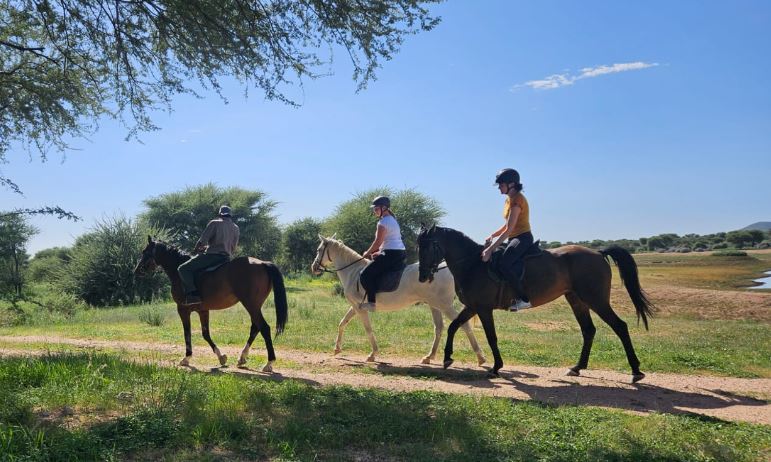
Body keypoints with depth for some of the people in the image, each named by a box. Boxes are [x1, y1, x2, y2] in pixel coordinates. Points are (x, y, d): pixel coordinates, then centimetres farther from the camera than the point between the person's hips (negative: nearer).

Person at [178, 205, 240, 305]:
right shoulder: (235, 228, 14)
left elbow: (202, 242, -7)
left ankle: (192, 294, -26)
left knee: (183, 269, -6)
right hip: (227, 258, 7)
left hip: (212, 255, -7)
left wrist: (197, 249, 14)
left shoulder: (214, 223, -3)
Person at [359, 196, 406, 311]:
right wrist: (379, 252, 18)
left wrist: (367, 253, 0)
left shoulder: (383, 222, -11)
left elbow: (378, 242, -15)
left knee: (366, 275, -12)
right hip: (400, 253, 11)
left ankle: (371, 302, -17)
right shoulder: (393, 220, 21)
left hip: (391, 254, -11)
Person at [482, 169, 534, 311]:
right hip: (514, 239, 11)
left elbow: (508, 230, -22)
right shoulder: (509, 199, 14)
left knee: (504, 264, -29)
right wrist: (492, 236, 5)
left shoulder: (517, 199, -16)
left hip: (522, 238, -11)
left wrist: (490, 249, -24)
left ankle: (523, 299, -19)